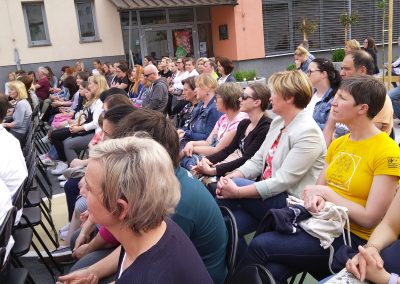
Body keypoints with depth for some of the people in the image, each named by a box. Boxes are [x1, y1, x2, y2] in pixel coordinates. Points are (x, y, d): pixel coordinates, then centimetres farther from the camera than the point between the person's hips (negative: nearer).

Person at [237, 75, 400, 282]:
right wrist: (316, 199, -13)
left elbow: (370, 219, -16)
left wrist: (326, 192, -13)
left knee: (260, 245, -19)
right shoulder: (338, 143, 10)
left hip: (353, 238, -5)